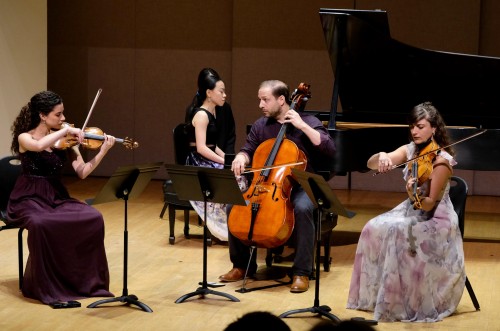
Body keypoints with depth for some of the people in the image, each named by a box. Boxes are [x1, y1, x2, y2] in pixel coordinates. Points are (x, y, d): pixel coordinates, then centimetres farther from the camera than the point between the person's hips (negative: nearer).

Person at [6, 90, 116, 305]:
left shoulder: (64, 141, 5)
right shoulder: (24, 138, -6)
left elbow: (82, 172, -1)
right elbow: (40, 146, -31)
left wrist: (103, 151, -13)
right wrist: (66, 130, -24)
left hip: (57, 198, 4)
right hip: (30, 199, -4)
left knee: (93, 219, -23)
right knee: (41, 224, -39)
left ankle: (88, 280, -10)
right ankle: (44, 285, -22)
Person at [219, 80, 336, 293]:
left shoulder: (307, 122, -4)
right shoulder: (260, 126, 9)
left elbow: (329, 149, -16)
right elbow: (248, 150, 15)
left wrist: (303, 126, -20)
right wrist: (241, 158, -10)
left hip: (299, 187, -4)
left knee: (303, 208, -37)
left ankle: (302, 273, -28)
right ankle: (242, 265, -2)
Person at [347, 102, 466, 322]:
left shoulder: (441, 161, -19)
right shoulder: (410, 150, 0)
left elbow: (428, 205, -21)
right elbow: (370, 165, -6)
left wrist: (414, 195, -42)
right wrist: (381, 156, -28)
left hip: (436, 219, -7)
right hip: (411, 211, 7)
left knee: (397, 234, -31)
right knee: (375, 228, -16)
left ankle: (399, 303, -20)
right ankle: (376, 293, -5)